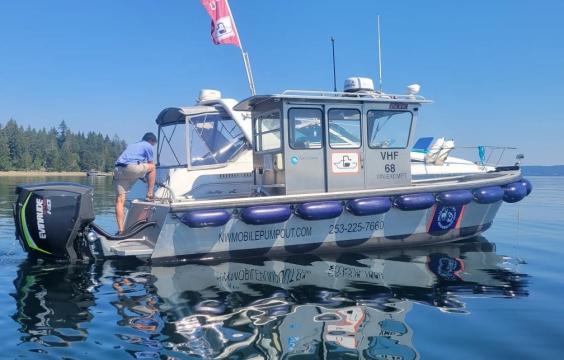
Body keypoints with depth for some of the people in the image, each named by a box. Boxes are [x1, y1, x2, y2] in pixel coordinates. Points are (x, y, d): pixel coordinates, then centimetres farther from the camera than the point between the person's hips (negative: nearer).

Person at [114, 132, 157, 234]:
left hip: (118, 170, 6)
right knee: (152, 167, 19)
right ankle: (150, 195, 16)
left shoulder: (131, 145, 36)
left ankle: (120, 229, -4)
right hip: (131, 168, -6)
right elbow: (150, 165, 19)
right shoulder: (148, 146, 15)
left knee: (120, 200, 4)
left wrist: (143, 178, 50)